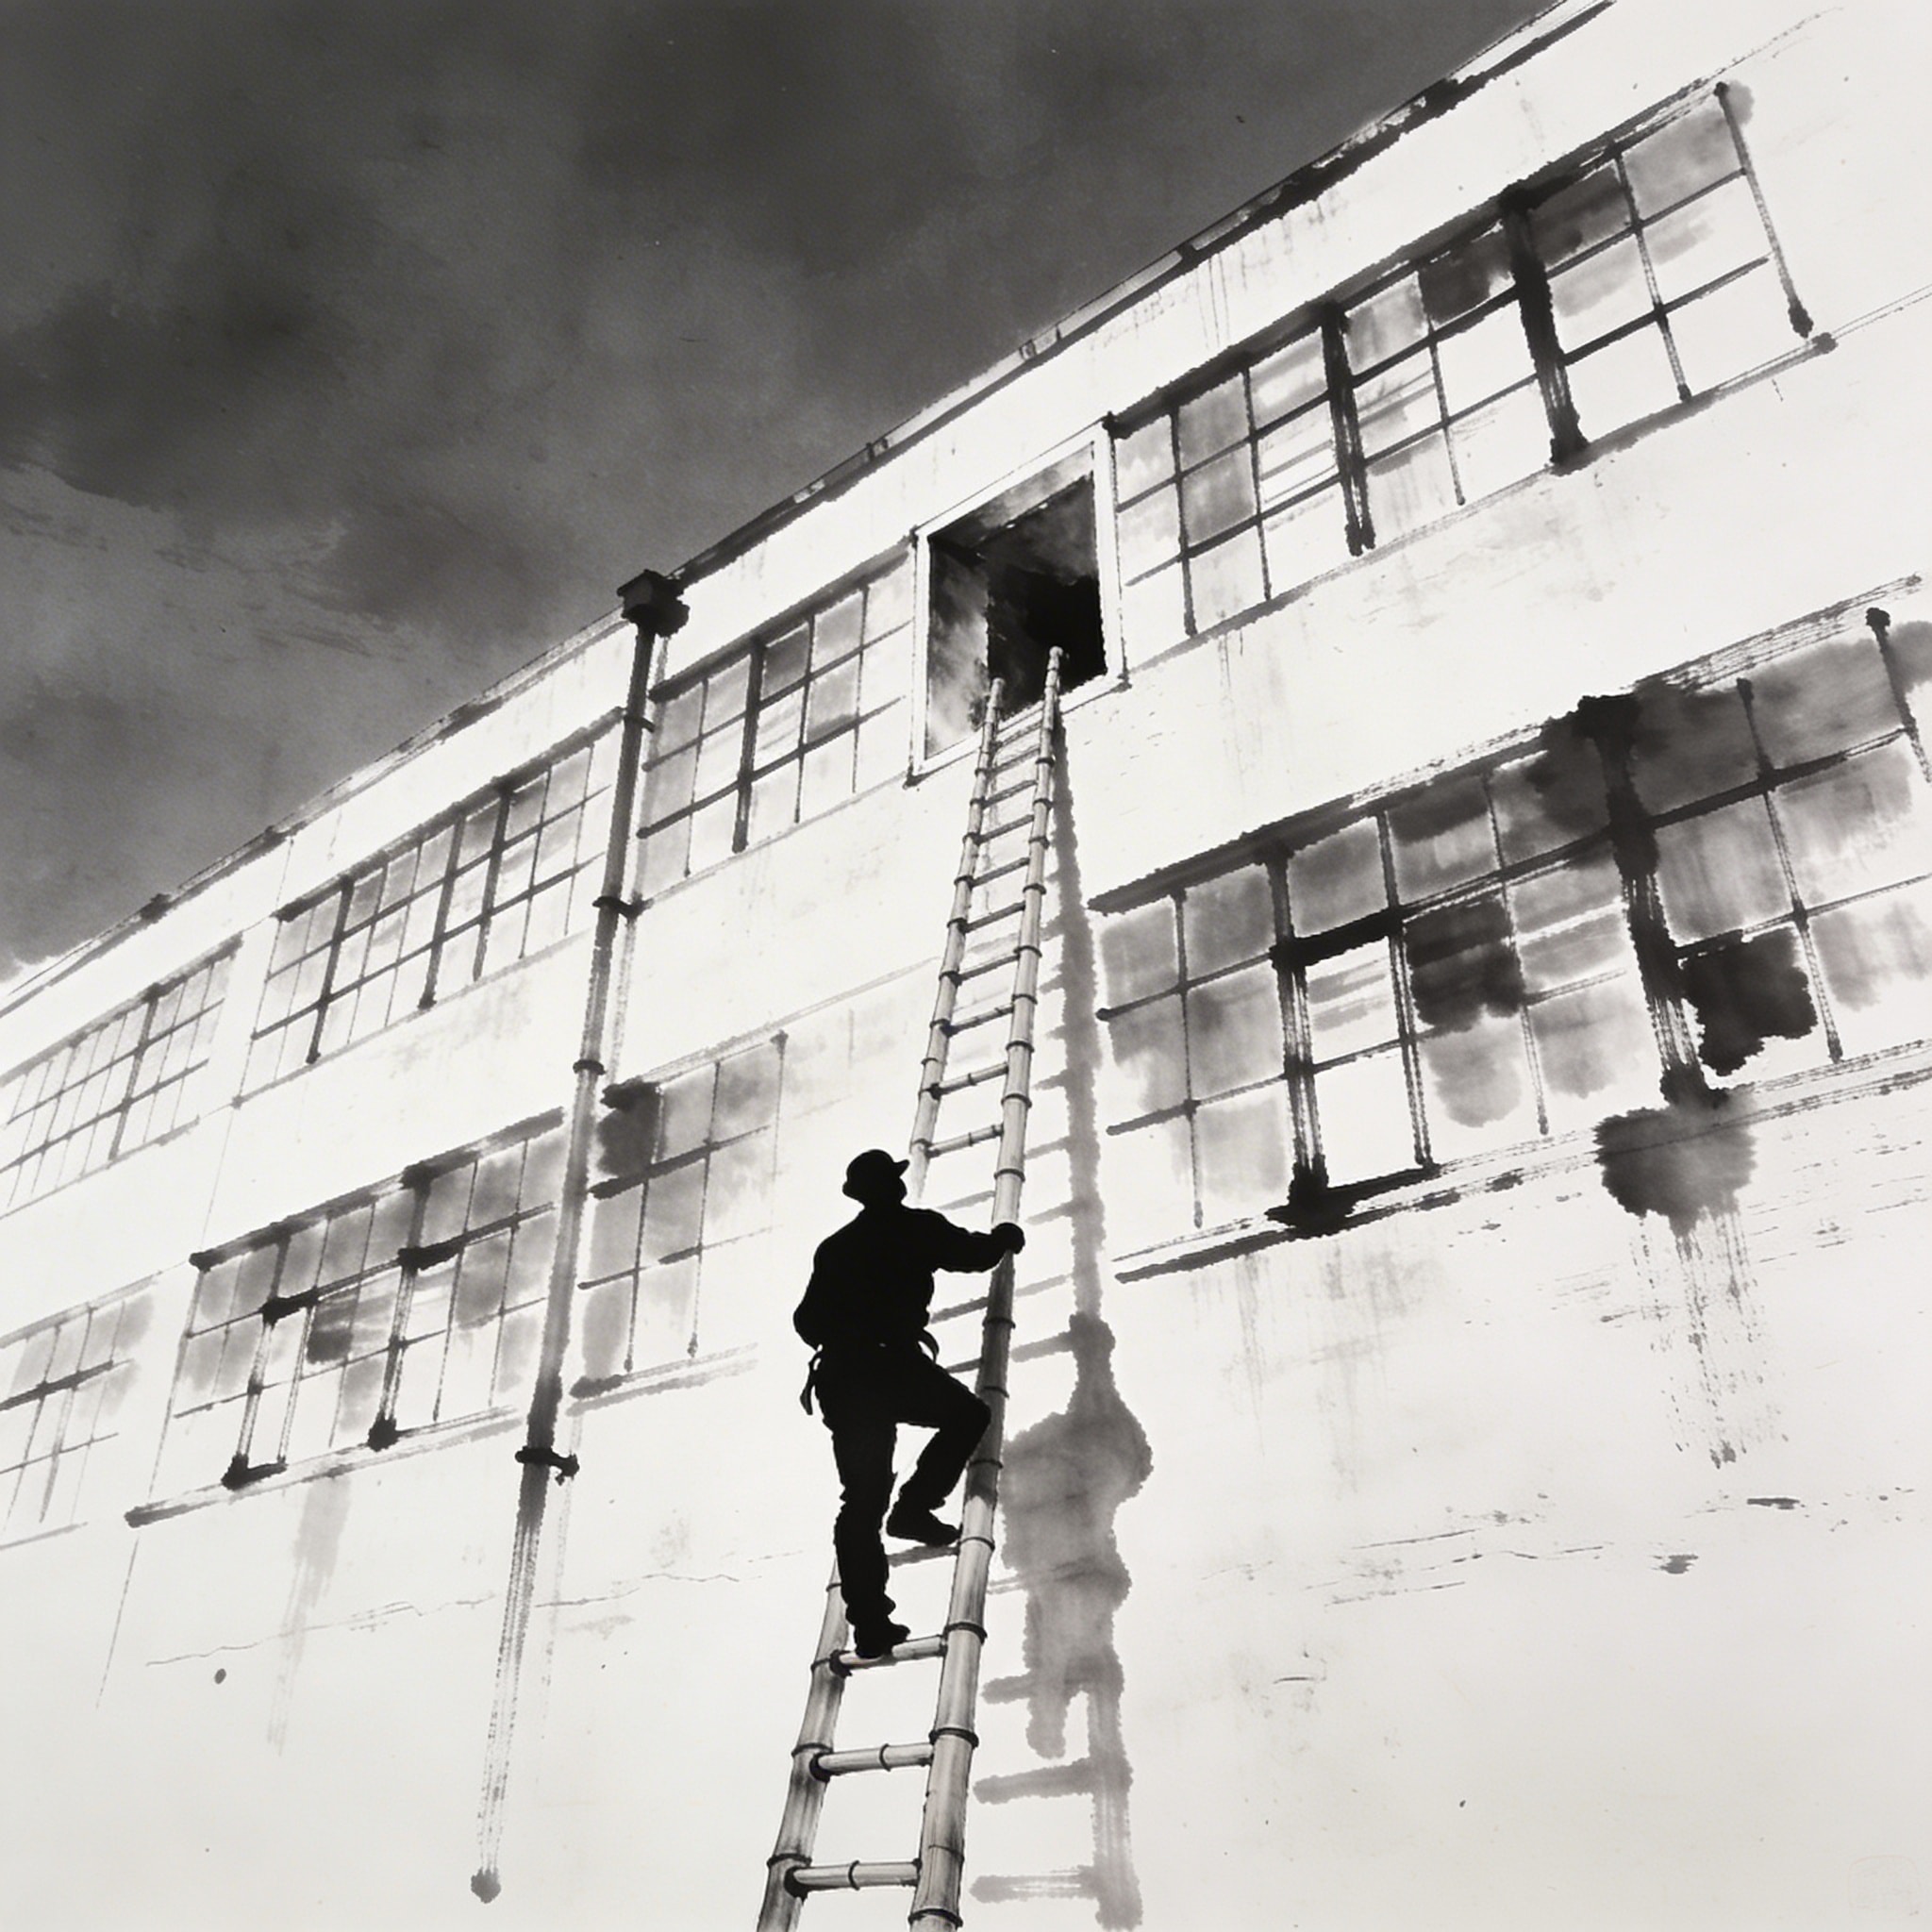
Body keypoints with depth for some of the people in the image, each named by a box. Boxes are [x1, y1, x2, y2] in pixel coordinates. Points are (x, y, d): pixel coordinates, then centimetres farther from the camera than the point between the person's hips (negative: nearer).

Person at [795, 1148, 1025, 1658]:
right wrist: (1003, 1237, 35)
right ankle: (914, 1506, 2)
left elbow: (806, 1320, 24)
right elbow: (972, 1253, 14)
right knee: (969, 1414, 17)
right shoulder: (915, 1227, 8)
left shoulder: (833, 1247, 22)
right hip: (890, 1363, -5)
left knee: (861, 1501, 7)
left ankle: (867, 1621, 0)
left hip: (838, 1377, 5)